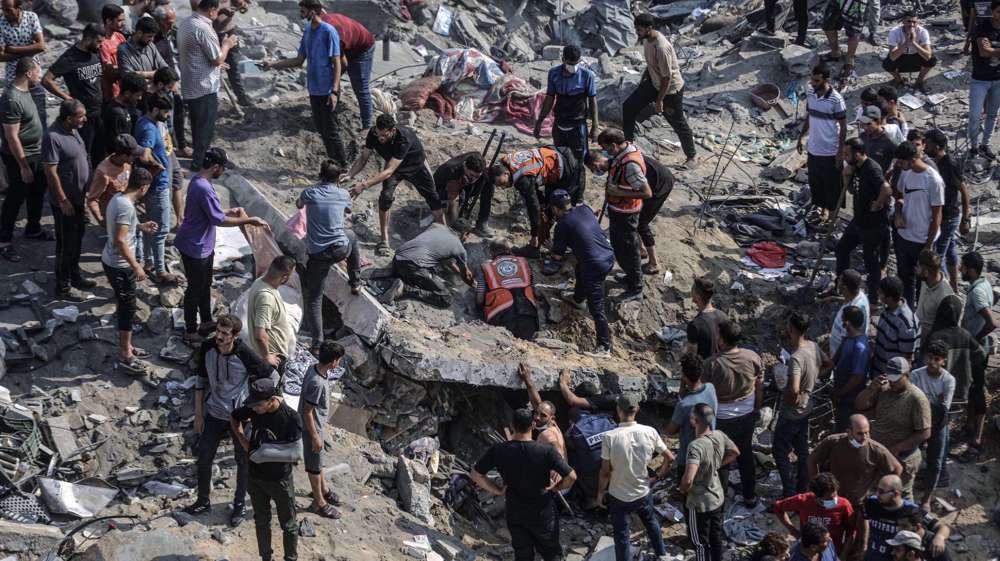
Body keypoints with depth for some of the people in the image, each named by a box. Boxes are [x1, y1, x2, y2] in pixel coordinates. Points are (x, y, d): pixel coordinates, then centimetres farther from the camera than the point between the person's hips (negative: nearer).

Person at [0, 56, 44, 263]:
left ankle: (33, 229, 41)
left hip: (36, 154, 9)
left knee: (37, 192, 22)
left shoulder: (25, 91, 3)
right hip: (21, 157, -9)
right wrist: (23, 166, -23)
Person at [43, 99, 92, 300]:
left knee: (77, 240, 21)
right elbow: (51, 171, -24)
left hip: (79, 197, 9)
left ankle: (74, 276, 37)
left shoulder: (73, 130, 2)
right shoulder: (53, 137, -26)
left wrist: (88, 193, 19)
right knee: (66, 244, 2)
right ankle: (63, 287, 13)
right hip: (66, 201, -9)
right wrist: (63, 200, -21)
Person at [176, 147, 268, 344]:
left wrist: (228, 211, 11)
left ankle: (206, 321, 40)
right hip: (195, 248, -10)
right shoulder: (204, 189, -30)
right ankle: (190, 332, 17)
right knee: (195, 289, 4)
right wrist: (249, 220, -23)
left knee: (205, 284, 24)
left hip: (204, 245, 10)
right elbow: (219, 220, -29)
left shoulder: (198, 180, 3)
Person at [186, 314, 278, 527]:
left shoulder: (245, 356, -25)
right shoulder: (207, 348, -14)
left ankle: (240, 504, 32)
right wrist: (198, 413, 3)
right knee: (204, 458, 12)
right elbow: (201, 379, 1)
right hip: (214, 414, 4)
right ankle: (203, 501, 33)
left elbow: (272, 377, -11)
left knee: (243, 461, 12)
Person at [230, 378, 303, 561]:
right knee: (261, 521, 20)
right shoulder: (253, 409, -12)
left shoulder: (292, 418, -24)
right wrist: (242, 439, -6)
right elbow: (234, 417, 9)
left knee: (288, 525, 12)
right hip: (255, 477, 4)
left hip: (280, 480, -4)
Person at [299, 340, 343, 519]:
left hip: (316, 423, 9)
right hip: (312, 426, -9)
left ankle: (323, 489, 47)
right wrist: (315, 437, -20)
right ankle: (319, 503, 26)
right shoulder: (317, 383, -35)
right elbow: (307, 412, -28)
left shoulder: (315, 368, -8)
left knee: (318, 459, 27)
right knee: (314, 465, 10)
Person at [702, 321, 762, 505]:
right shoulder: (753, 357, -13)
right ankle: (750, 496, 36)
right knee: (746, 455, 23)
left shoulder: (712, 364, -26)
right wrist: (756, 409, 14)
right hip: (747, 415, 4)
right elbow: (760, 387, 0)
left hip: (722, 419, -4)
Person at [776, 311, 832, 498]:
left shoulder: (796, 358, -32)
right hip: (806, 409, 8)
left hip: (791, 413, -8)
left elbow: (794, 390, -41)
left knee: (781, 452, 6)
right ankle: (802, 488, 32)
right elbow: (828, 364, 14)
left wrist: (789, 399, -20)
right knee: (802, 449, 20)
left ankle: (789, 494, 10)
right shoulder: (813, 346, -6)